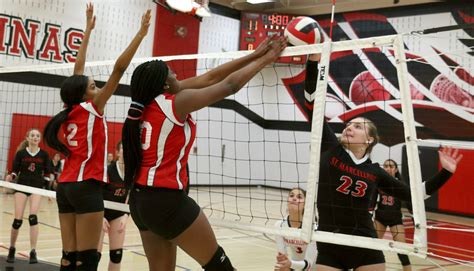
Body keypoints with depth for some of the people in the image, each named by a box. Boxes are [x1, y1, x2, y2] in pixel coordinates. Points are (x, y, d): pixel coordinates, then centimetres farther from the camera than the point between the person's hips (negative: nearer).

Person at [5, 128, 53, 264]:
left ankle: (33, 252, -13)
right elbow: (15, 170, 2)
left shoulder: (44, 154, 1)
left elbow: (47, 172, 7)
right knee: (18, 220, -4)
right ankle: (11, 249, 19)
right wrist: (10, 176, -18)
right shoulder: (20, 153, -1)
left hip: (36, 187, 0)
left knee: (33, 217, -16)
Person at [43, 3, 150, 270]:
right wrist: (141, 34, -10)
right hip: (85, 187, -8)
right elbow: (119, 69, -10)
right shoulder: (91, 108, -5)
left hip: (66, 187, 8)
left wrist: (88, 29, 26)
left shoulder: (70, 111, 11)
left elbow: (78, 69, 19)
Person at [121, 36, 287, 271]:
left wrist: (254, 55, 11)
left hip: (140, 198, 8)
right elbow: (229, 86, -6)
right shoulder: (175, 103, -13)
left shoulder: (147, 102, 8)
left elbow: (206, 79, 9)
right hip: (167, 200, -8)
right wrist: (265, 59, 8)